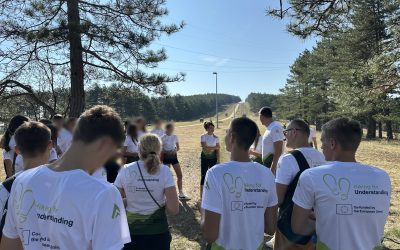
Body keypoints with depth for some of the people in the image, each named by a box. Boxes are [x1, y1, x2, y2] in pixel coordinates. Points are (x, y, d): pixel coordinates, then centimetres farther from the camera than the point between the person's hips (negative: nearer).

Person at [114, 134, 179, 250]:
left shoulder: (125, 170, -9)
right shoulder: (164, 171, -12)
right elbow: (174, 209, -15)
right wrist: (161, 201, 4)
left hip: (131, 232, 1)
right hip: (157, 232, -1)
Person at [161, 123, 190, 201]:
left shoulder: (175, 136, 3)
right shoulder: (163, 138, -7)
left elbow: (178, 147, 10)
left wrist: (175, 150, -8)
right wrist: (167, 152, -18)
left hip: (174, 157, 4)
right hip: (166, 157, -4)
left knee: (180, 175, 2)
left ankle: (181, 194, 13)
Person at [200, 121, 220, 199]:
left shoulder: (216, 137, 2)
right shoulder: (203, 137, -6)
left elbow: (217, 150, 1)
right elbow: (205, 148, -17)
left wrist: (218, 160, -5)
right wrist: (215, 147, -12)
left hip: (213, 158, 3)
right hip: (205, 158, -3)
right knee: (204, 175, 0)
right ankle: (202, 194, 8)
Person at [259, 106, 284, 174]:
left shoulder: (275, 128, -18)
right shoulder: (269, 128, 12)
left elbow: (278, 150, -23)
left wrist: (273, 167, -25)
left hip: (273, 164, -10)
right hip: (267, 163, 10)